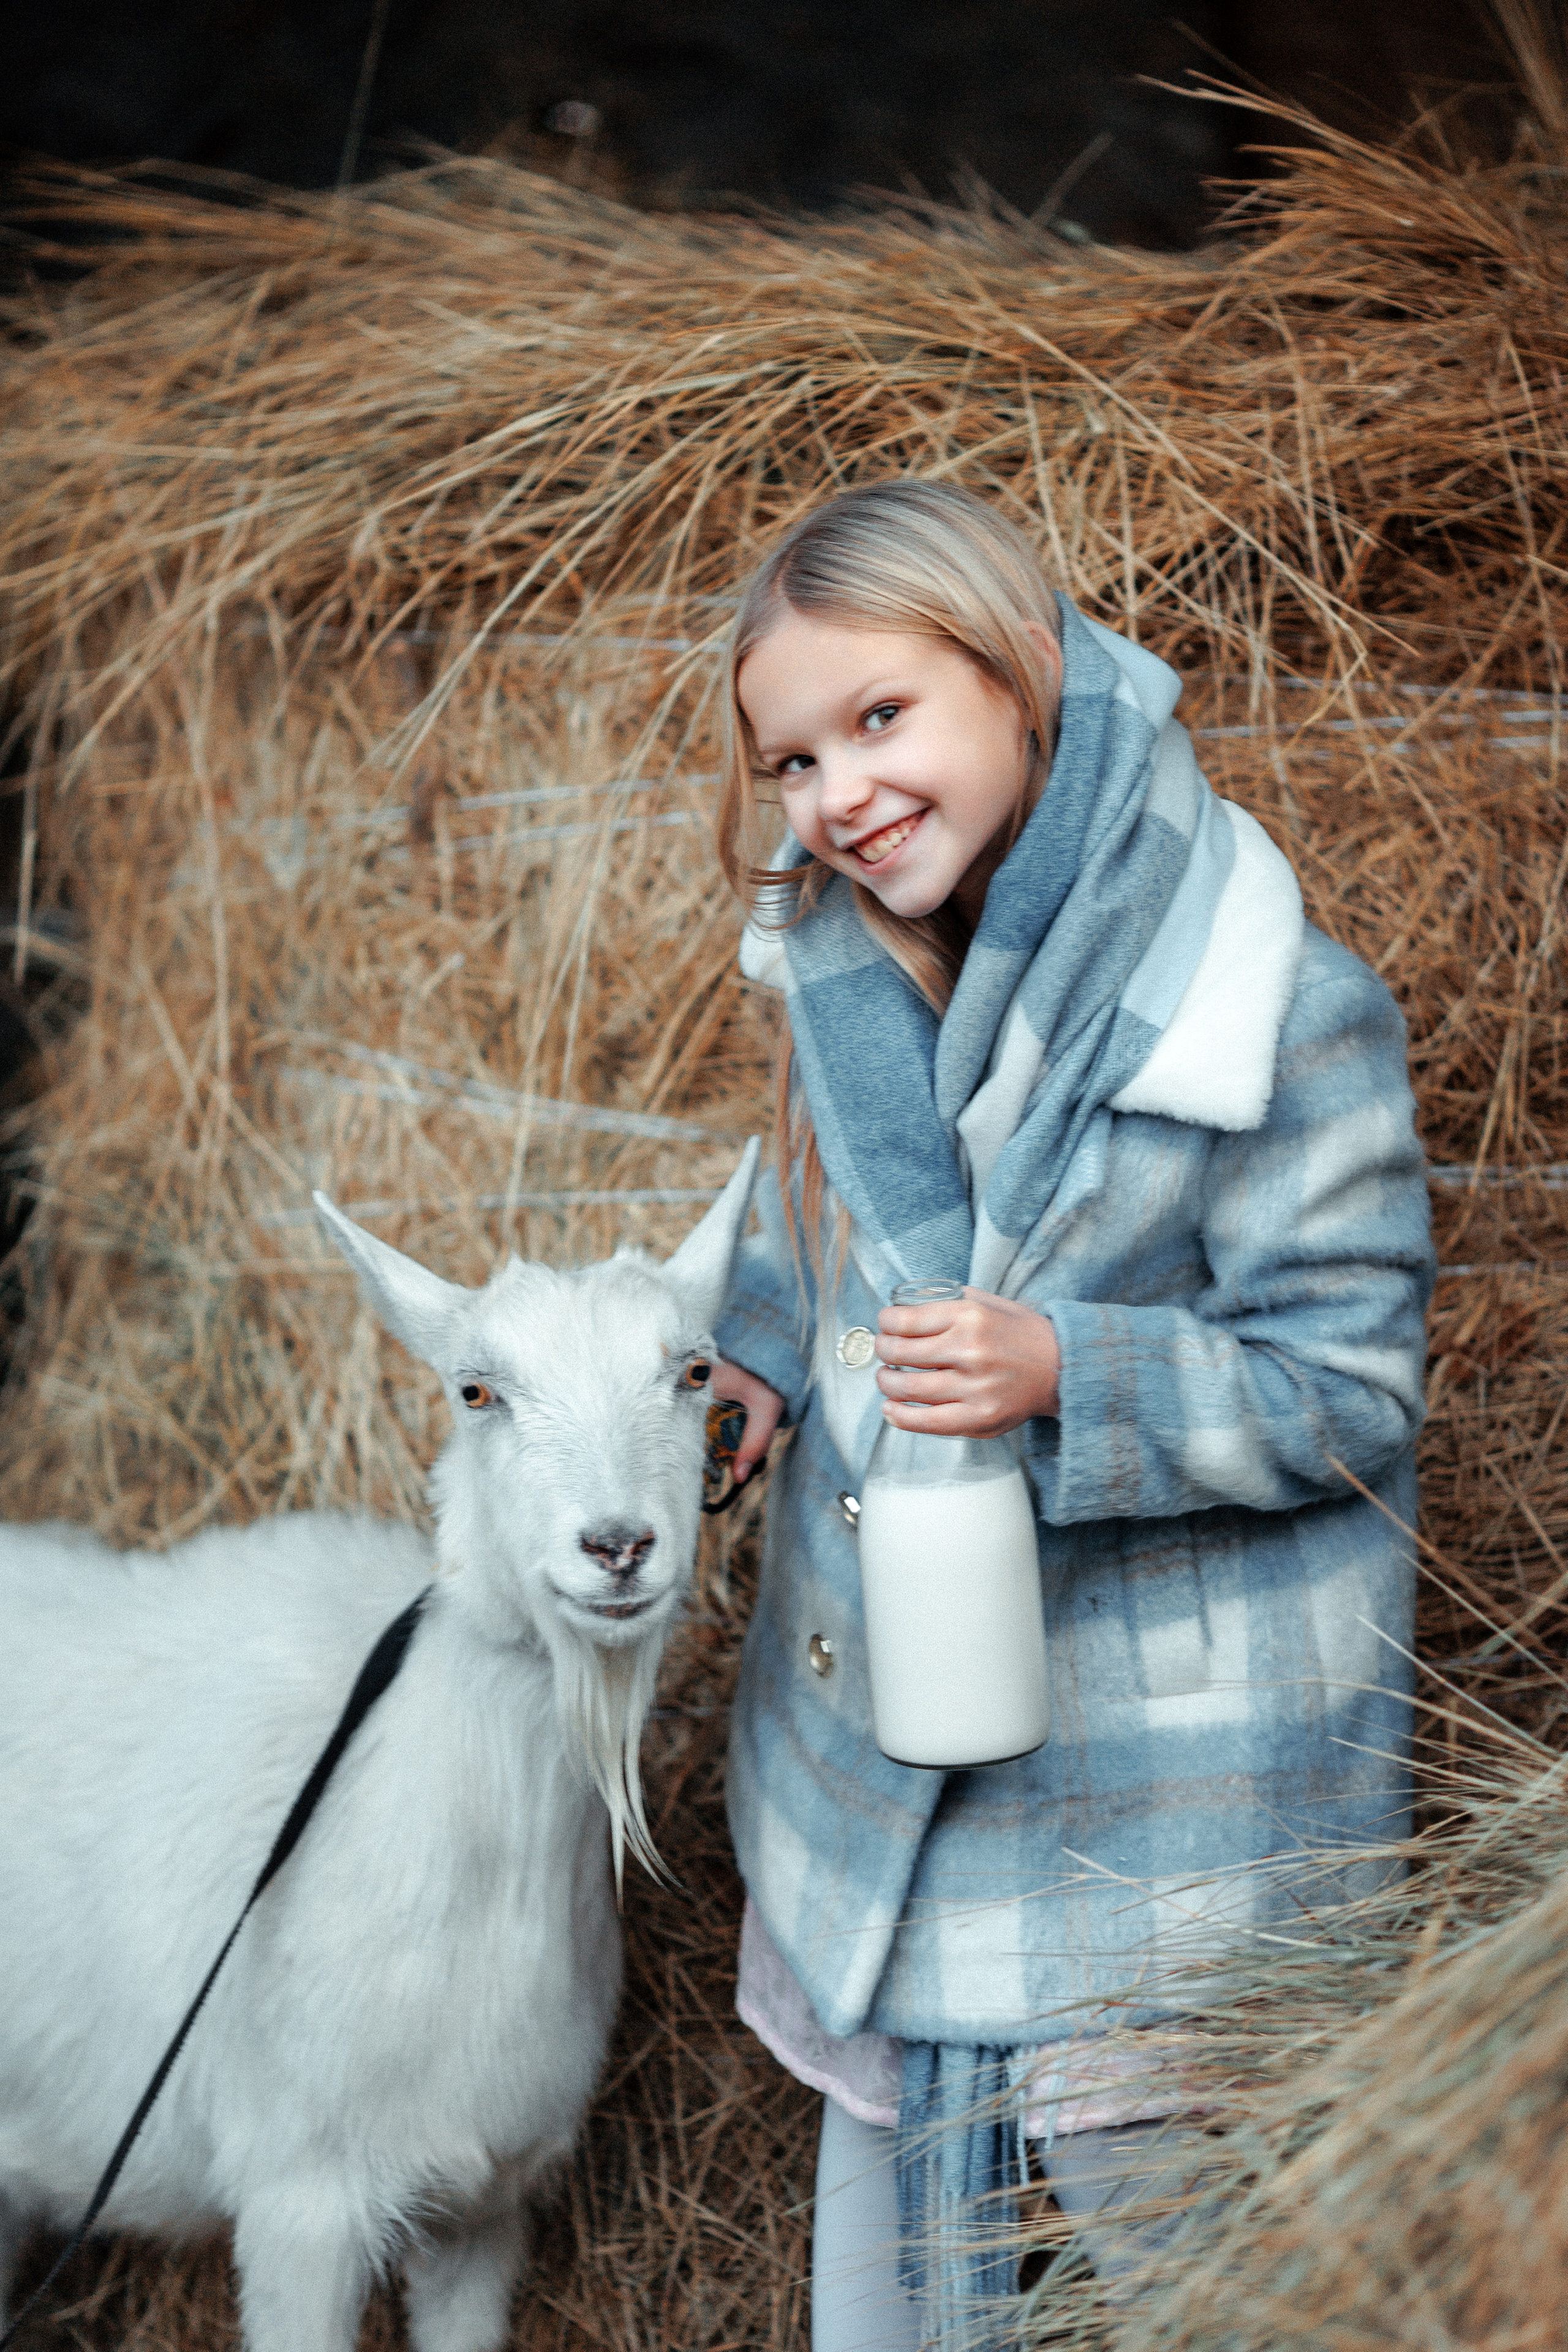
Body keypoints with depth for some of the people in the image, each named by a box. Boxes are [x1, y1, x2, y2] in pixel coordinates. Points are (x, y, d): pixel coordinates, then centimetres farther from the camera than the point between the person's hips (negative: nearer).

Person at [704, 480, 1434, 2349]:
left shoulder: (1282, 1015, -21)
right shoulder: (857, 969, 0)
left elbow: (1350, 1390, -18)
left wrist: (1070, 1379, -31)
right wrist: (760, 1346, 5)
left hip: (1165, 1806, -6)